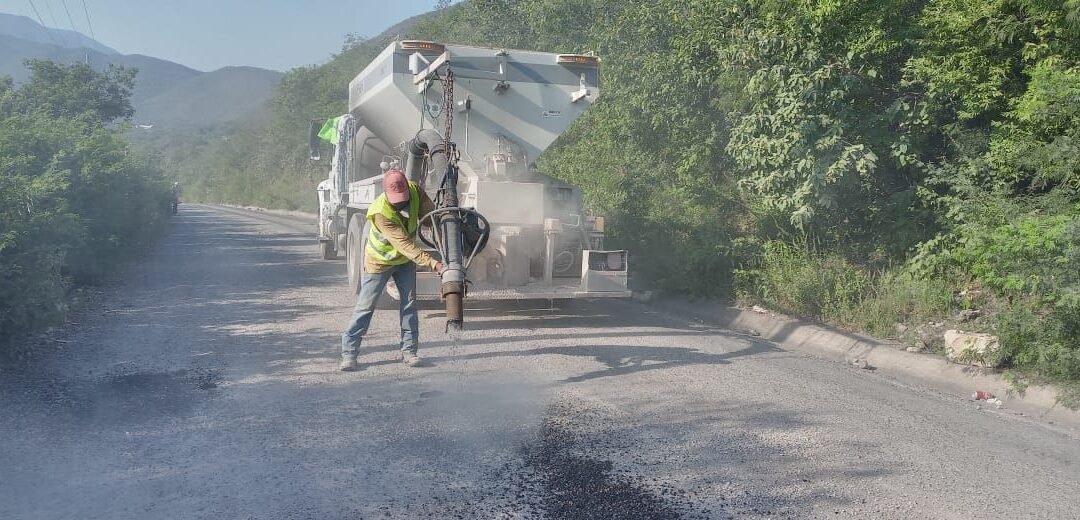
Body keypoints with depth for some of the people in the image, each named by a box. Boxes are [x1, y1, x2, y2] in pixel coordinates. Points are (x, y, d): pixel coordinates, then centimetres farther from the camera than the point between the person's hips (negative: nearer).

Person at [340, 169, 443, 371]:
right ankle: (349, 352, 7)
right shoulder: (380, 213, -37)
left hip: (405, 260, 5)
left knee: (409, 303, 4)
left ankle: (408, 350, 13)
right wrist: (433, 264, -46)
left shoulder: (415, 191, -22)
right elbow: (405, 245, -40)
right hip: (379, 261, -5)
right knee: (365, 306, -1)